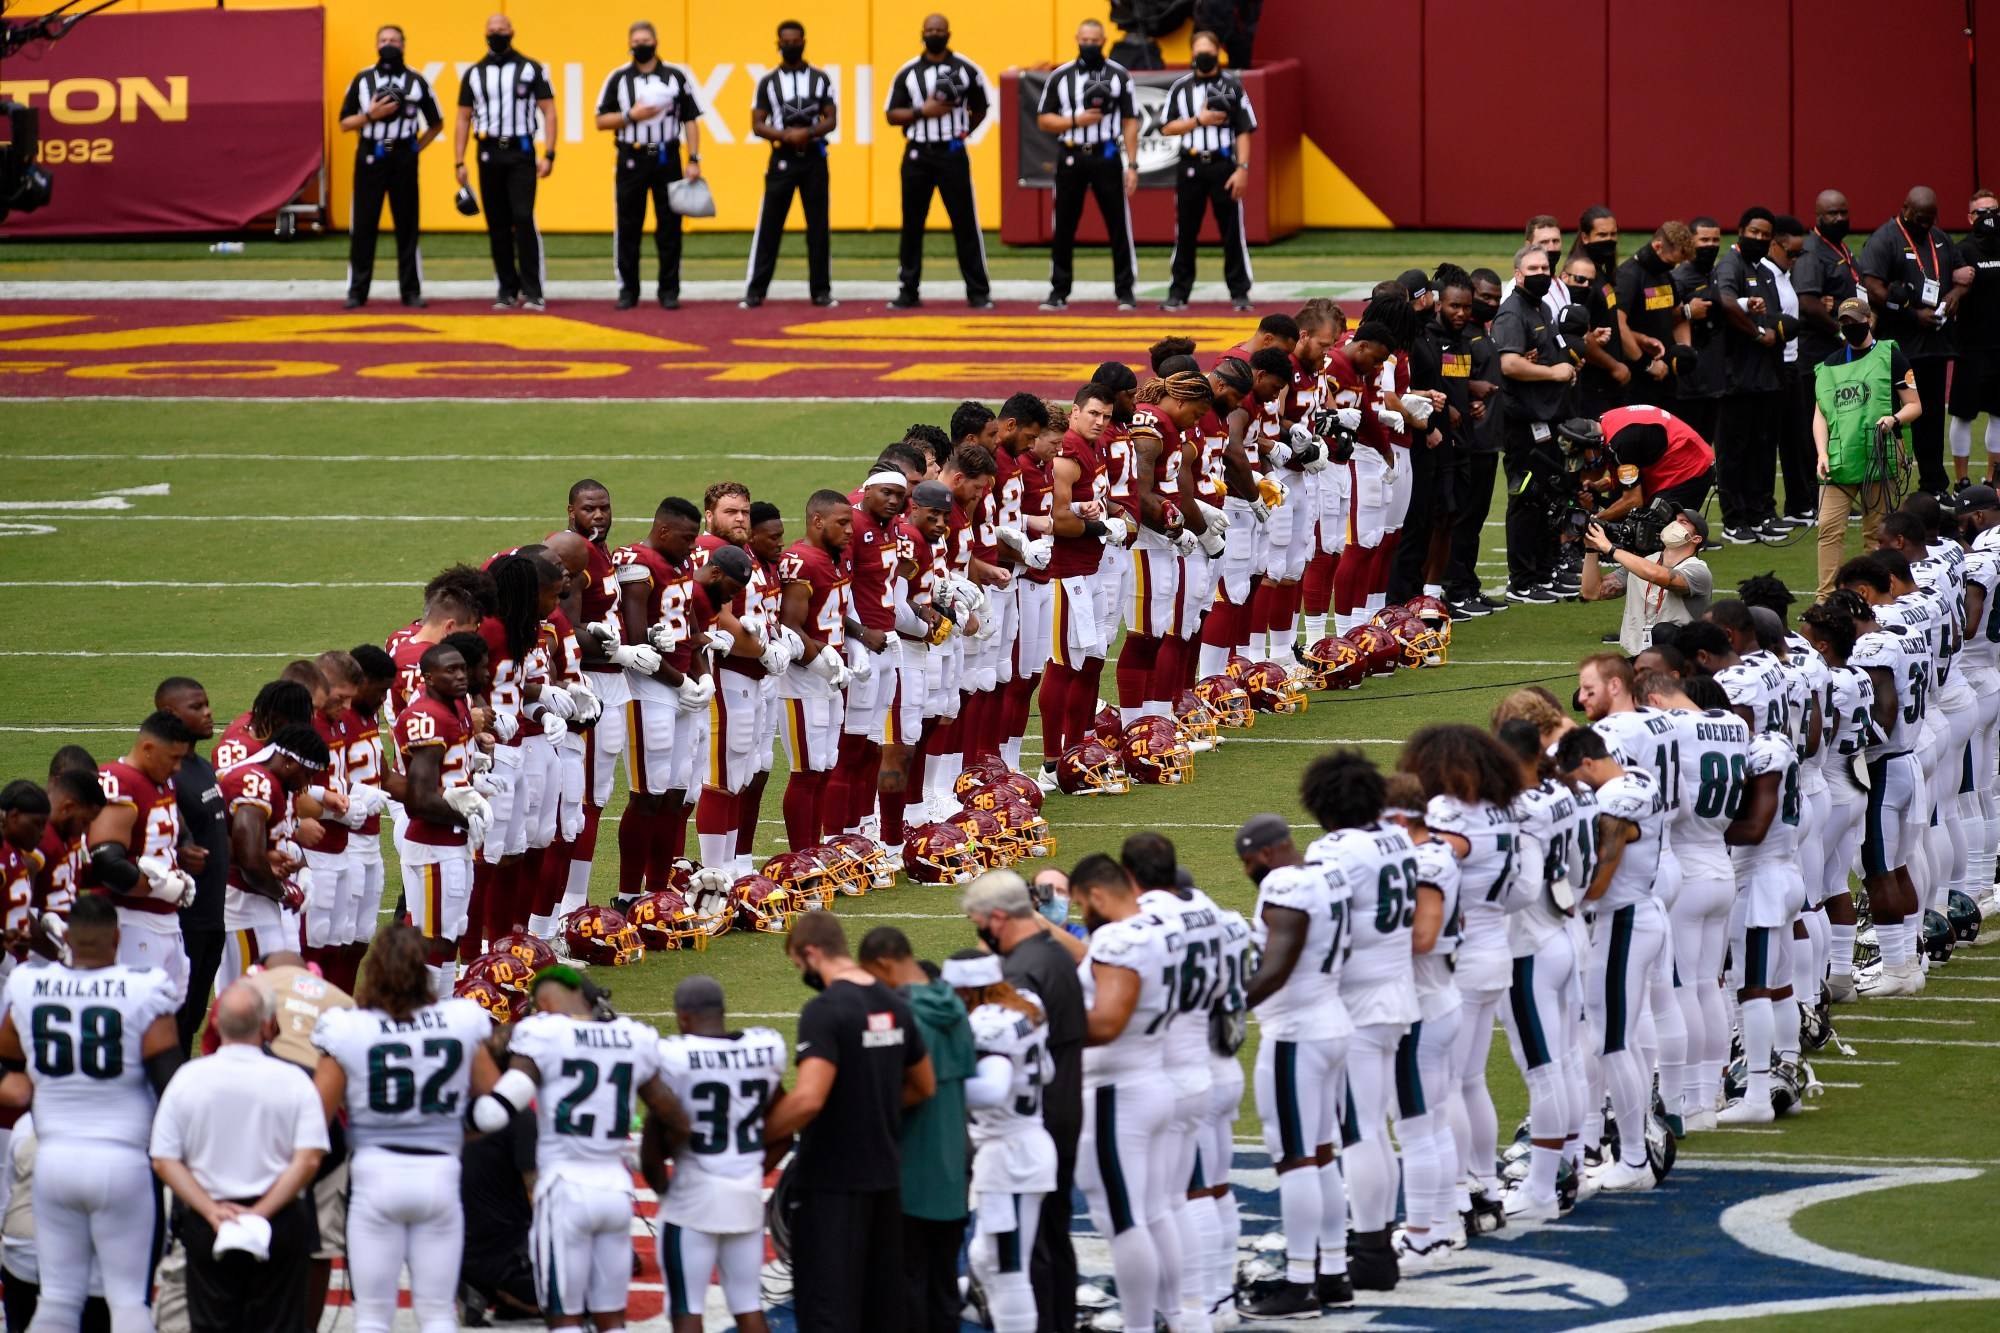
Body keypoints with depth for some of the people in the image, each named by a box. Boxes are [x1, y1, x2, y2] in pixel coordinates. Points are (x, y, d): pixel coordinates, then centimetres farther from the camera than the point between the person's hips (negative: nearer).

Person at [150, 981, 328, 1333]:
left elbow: (164, 1160, -5)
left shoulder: (188, 1078, -2)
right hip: (280, 1222, -1)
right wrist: (261, 1212, -10)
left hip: (204, 1225, 1)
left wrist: (211, 1210, -8)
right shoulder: (293, 1080, -6)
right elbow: (308, 1159, -12)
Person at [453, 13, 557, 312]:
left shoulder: (531, 70, 4)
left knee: (523, 219, -14)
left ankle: (532, 291, -12)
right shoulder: (474, 74, 11)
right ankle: (507, 290, 13)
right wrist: (459, 162, 3)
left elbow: (548, 112, 1)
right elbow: (464, 120, 12)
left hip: (521, 153, -3)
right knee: (497, 225, 4)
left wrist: (548, 155, -8)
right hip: (489, 156, 3)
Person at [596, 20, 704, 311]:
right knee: (628, 227, 0)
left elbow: (690, 121, 5)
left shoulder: (677, 76, 5)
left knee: (669, 227, 0)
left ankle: (669, 290, 6)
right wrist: (631, 115, -12)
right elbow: (602, 121, 5)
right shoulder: (618, 78, 6)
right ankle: (628, 290, 8)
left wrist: (694, 160, -2)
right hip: (631, 160, 0)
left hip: (667, 159, 0)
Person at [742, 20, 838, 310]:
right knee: (769, 227, -3)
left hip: (814, 158, 1)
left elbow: (831, 120, 3)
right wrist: (786, 135, -17)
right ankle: (755, 291, -1)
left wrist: (808, 133, -16)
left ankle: (821, 290, 9)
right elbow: (757, 125, -1)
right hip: (782, 159, -1)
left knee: (818, 226, 3)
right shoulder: (768, 82, 3)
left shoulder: (820, 79, 6)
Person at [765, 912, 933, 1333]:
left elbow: (808, 1099, -27)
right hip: (886, 1174, 8)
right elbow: (924, 1086, 19)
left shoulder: (825, 1011, -18)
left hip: (832, 1180, -8)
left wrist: (757, 1137, -14)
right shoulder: (895, 1006, 7)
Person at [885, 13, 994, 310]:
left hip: (953, 154, -1)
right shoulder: (908, 73, 4)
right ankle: (908, 291, 11)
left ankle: (978, 292, 0)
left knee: (966, 223, -3)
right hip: (917, 155, 1)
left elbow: (981, 108, 14)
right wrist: (922, 111, -12)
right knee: (912, 225, 4)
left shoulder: (966, 70, 3)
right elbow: (892, 114, 3)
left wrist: (964, 131, 3)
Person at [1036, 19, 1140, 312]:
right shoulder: (1060, 76, 6)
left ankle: (1125, 291, 4)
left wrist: (1132, 165, -4)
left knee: (1119, 226, -2)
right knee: (1064, 227, 4)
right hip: (1071, 156, 1)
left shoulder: (1119, 76, 4)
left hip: (1107, 157, -1)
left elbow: (1130, 122, 3)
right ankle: (1059, 292, 11)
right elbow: (1044, 120, 7)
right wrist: (1076, 120, -11)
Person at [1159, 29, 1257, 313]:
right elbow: (1167, 127, 6)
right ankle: (1179, 292, 12)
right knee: (1186, 232, 5)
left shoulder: (1232, 86, 3)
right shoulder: (1181, 87, 8)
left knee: (1232, 231, -1)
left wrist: (1242, 169, -7)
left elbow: (1244, 131, 1)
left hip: (1223, 165, -2)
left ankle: (1239, 293, 4)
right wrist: (1198, 120, -9)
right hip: (1190, 166, 2)